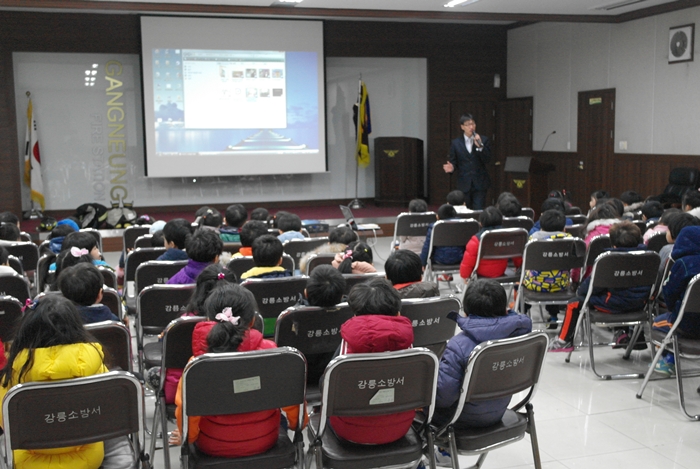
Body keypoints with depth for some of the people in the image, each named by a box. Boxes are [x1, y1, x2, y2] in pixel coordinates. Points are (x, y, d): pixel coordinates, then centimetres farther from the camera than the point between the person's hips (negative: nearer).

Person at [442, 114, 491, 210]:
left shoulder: (484, 140, 2)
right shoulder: (456, 143, 4)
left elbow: (487, 160, -6)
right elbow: (454, 162, 6)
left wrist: (480, 146, -19)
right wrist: (452, 167, -16)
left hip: (480, 183, -1)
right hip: (464, 184, 1)